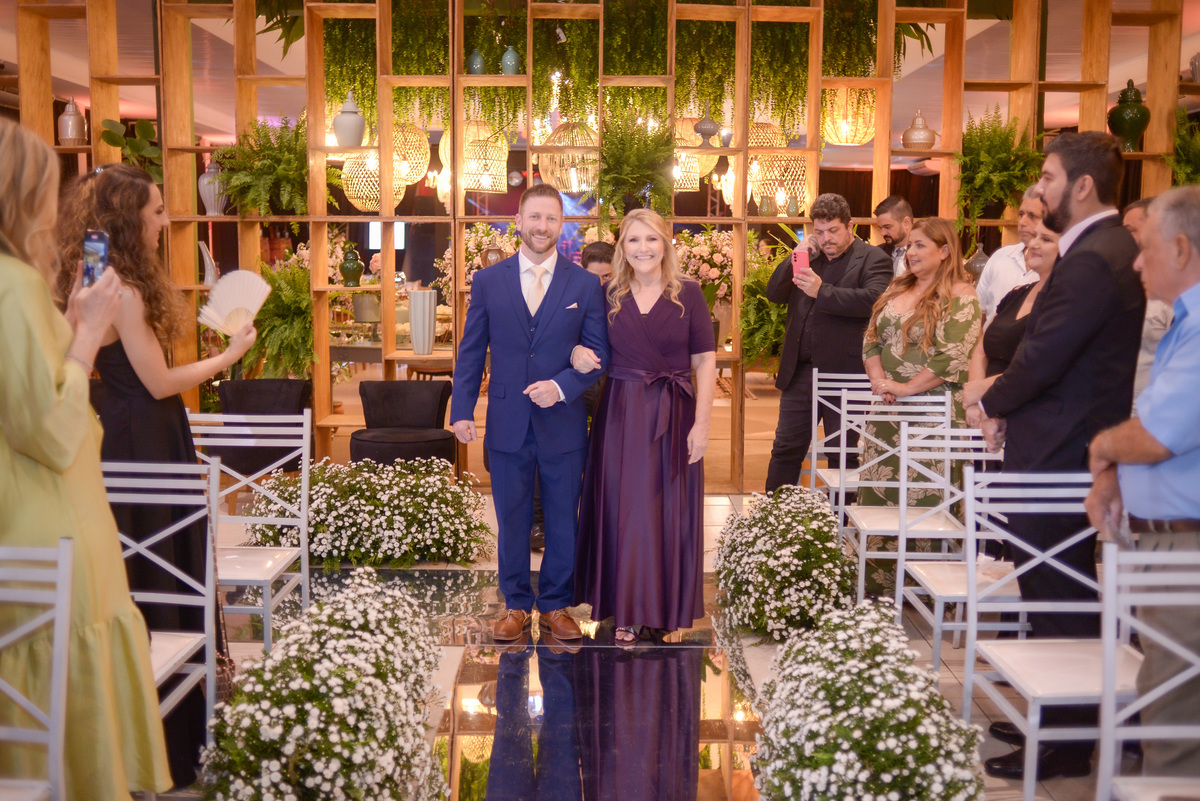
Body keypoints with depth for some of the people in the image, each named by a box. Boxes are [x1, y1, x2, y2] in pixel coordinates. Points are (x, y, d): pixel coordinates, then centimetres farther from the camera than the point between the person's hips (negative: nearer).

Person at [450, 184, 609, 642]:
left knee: (563, 522, 9)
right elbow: (471, 351, 6)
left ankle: (555, 605, 24)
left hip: (563, 424, 0)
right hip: (507, 424, 0)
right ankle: (516, 604, 24)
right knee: (512, 521, 10)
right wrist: (461, 410, -3)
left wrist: (562, 386, -15)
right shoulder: (488, 281, 5)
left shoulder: (585, 285, 3)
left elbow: (599, 352, 2)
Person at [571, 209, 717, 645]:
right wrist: (576, 353, -12)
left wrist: (701, 424, -10)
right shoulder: (608, 295, 4)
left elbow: (705, 362, -3)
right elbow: (589, 347, 13)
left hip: (673, 416, -1)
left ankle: (668, 607, 21)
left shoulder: (688, 293, -1)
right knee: (622, 509, 5)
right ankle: (628, 609, 18)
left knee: (670, 511, 5)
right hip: (620, 416, 2)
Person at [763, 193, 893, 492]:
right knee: (786, 450, 10)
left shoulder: (872, 259, -5)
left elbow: (872, 299, -22)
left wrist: (822, 291, -26)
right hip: (799, 372, 6)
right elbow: (774, 294, 11)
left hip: (844, 373, -5)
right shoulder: (809, 258, 14)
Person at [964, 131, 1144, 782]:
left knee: (1057, 595, 0)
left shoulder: (1092, 262, -20)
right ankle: (1057, 718, 32)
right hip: (1069, 447, 10)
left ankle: (1064, 744, 12)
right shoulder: (1109, 250, 13)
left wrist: (990, 399, -3)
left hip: (1059, 457, -10)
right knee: (1056, 591, 18)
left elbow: (1041, 360, -22)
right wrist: (1006, 406, 7)